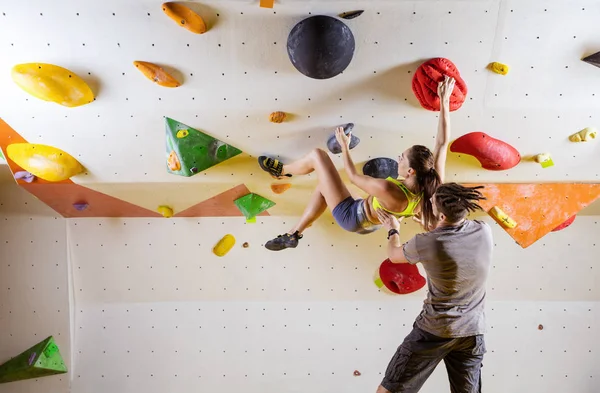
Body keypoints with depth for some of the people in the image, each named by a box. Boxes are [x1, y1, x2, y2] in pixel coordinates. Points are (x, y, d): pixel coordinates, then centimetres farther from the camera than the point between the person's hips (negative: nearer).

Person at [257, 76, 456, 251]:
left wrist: (344, 146, -9)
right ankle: (293, 235, 31)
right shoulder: (434, 185, -24)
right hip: (370, 224, 7)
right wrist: (444, 101, -11)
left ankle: (281, 170, 28)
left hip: (352, 217, -7)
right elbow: (443, 143, -13)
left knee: (317, 155, -3)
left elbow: (354, 176, -23)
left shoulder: (388, 190, -42)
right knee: (323, 184, 24)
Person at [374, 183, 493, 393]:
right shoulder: (484, 231, -9)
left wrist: (393, 230, 22)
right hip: (472, 331, 5)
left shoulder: (425, 243, -20)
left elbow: (394, 255, 3)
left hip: (435, 330, -4)